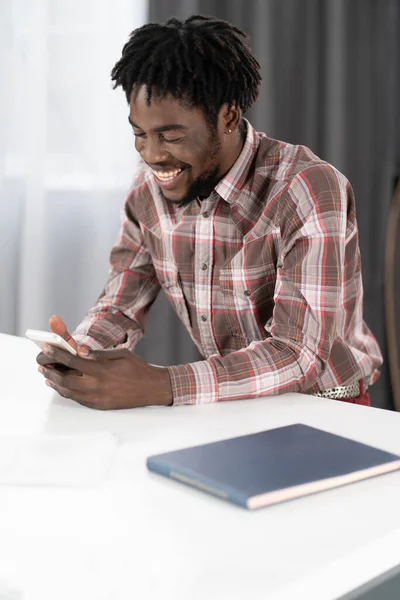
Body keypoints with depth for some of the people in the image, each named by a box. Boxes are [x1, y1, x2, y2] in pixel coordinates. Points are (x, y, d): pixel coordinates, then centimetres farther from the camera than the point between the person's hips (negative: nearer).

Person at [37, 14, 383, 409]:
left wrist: (156, 387, -34)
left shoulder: (310, 191, -21)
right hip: (234, 402, 5)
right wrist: (76, 357, -17)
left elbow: (300, 355, -26)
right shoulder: (149, 187, -3)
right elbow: (120, 307, 4)